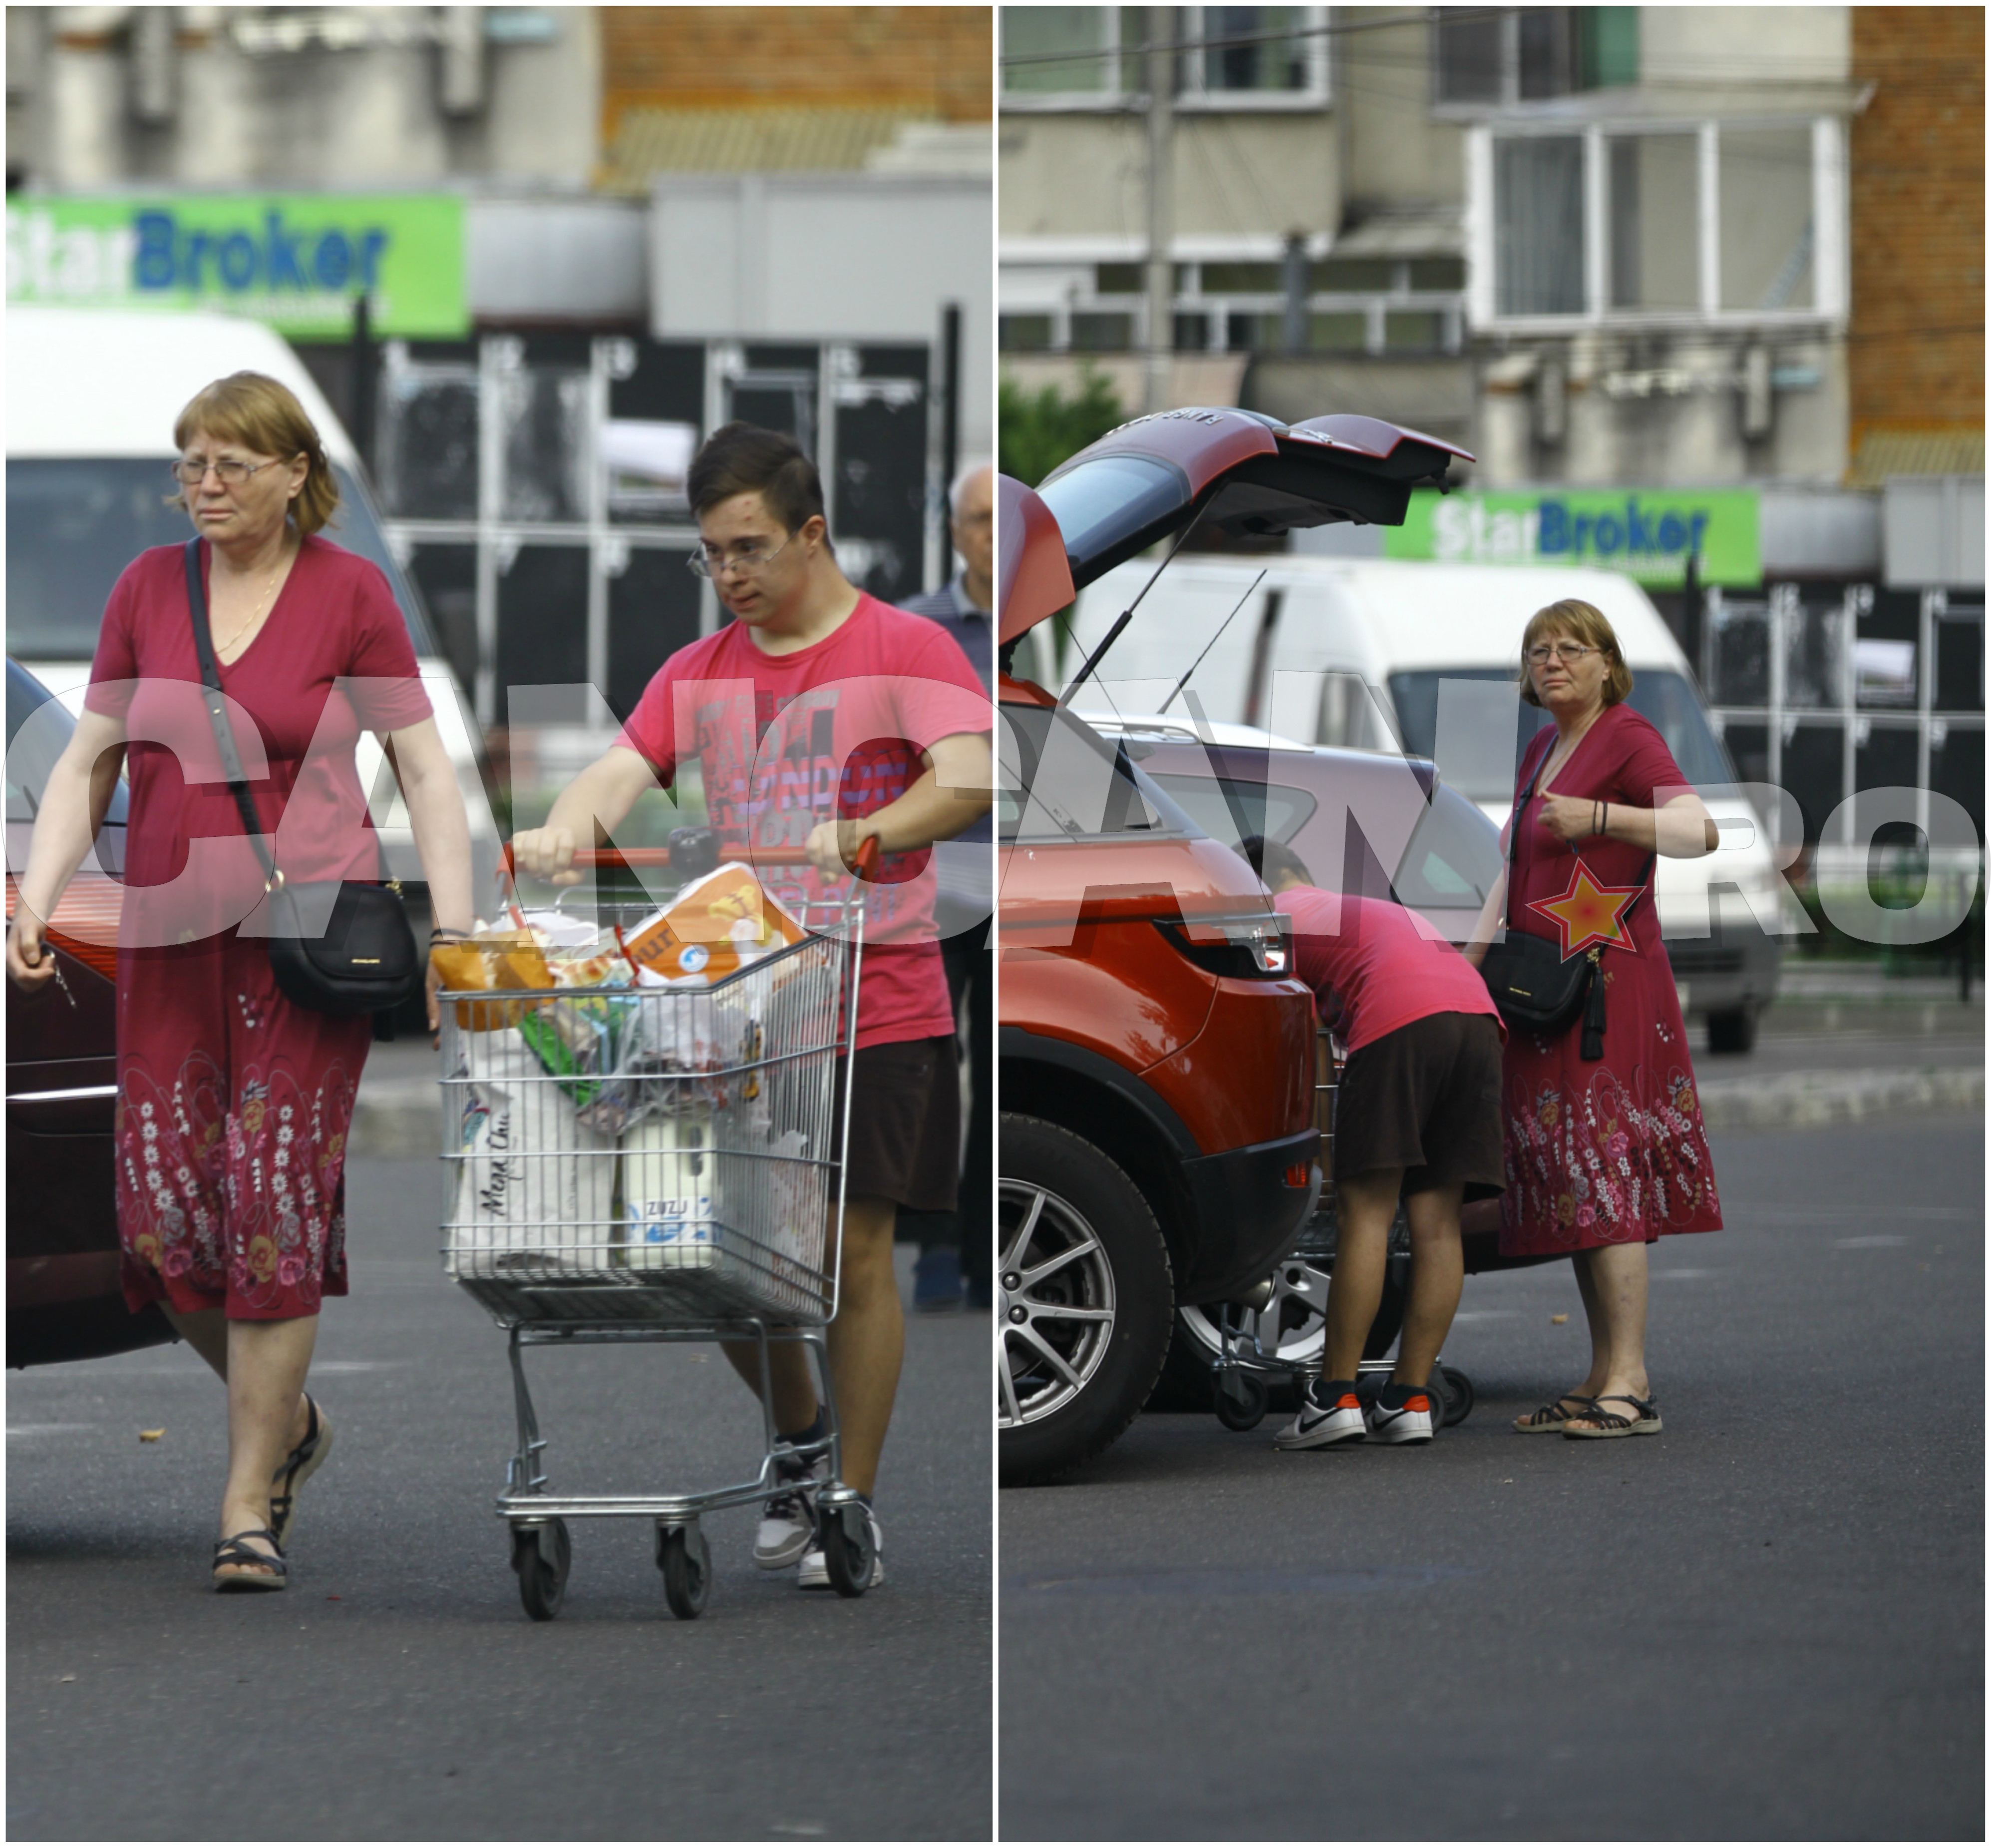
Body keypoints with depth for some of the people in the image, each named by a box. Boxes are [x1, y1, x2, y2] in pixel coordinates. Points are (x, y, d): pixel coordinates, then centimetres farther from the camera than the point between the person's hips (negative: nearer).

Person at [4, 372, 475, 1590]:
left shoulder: (349, 592, -2)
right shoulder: (147, 588, 8)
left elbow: (426, 770, -1)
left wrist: (453, 934, -10)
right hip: (169, 939, 4)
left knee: (275, 1206, -8)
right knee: (162, 1213, -1)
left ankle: (253, 1504, 0)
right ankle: (289, 1420, 25)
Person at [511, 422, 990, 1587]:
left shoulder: (906, 651, -5)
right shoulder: (701, 674, 11)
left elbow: (970, 779, -20)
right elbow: (623, 769, -2)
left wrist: (858, 836, -36)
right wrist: (569, 827, -26)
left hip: (879, 1001, -5)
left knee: (855, 1248, -2)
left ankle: (855, 1510, 7)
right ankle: (801, 1443, 30)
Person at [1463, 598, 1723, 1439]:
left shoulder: (1628, 739, -7)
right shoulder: (1541, 749, 19)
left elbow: (1695, 830, -21)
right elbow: (1514, 864, 24)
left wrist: (1600, 816, -31)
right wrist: (1472, 956, 14)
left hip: (1609, 984, -9)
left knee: (1605, 1177, -13)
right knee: (1572, 1184, 7)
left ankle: (1629, 1384, -16)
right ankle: (1603, 1378, 10)